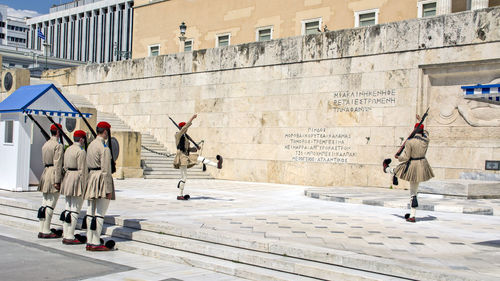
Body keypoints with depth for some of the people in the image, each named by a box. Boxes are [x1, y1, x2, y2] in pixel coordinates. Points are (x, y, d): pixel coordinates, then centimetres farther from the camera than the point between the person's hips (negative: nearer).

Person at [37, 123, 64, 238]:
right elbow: (57, 164, -17)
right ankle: (46, 231, -2)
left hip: (45, 172, 9)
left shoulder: (45, 144, 15)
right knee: (50, 204, -5)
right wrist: (57, 181, -18)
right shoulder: (58, 146, -12)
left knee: (44, 203, 10)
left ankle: (42, 230, 14)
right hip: (54, 174, -8)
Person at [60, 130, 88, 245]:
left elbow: (65, 167, 17)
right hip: (77, 180, -9)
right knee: (75, 210, -5)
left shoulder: (68, 150, 13)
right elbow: (83, 170, -16)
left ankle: (65, 235, 16)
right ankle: (70, 237, -4)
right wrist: (85, 186, -13)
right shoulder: (81, 151, -14)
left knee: (68, 208, 12)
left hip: (67, 178, 9)